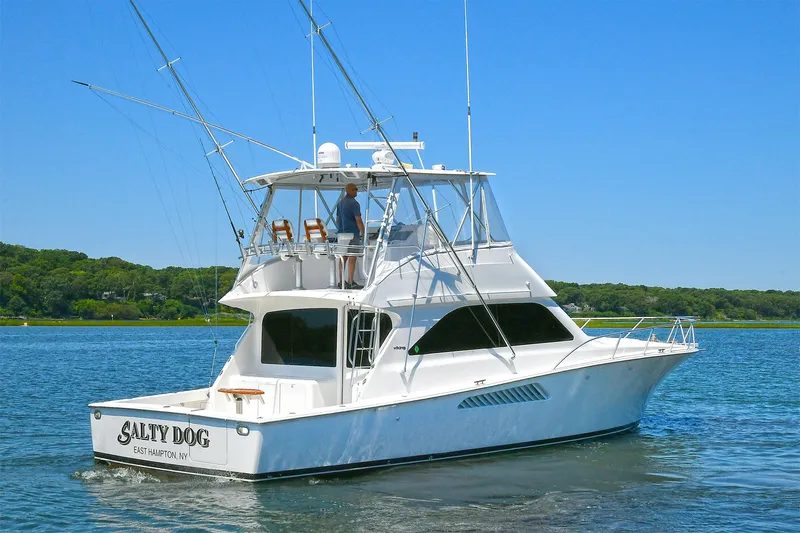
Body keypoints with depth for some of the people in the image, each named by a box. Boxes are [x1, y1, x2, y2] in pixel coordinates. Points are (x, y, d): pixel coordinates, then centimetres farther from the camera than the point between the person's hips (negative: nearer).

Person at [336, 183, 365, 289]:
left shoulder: (341, 203, 14)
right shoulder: (354, 203, -12)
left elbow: (337, 220, 19)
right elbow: (358, 220, -16)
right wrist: (363, 234, -11)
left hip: (342, 234, 8)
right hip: (352, 234, -8)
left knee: (343, 258, 10)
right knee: (352, 258, -7)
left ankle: (341, 281, 11)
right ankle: (350, 283, -9)